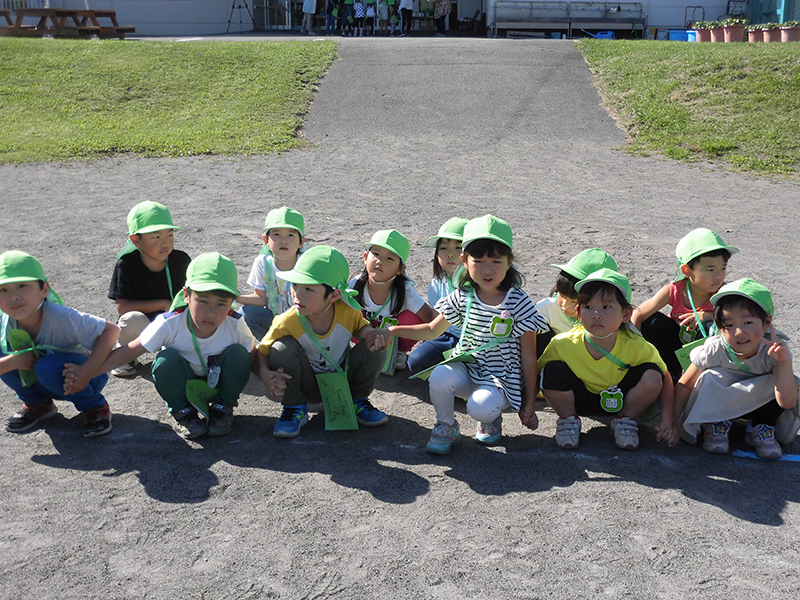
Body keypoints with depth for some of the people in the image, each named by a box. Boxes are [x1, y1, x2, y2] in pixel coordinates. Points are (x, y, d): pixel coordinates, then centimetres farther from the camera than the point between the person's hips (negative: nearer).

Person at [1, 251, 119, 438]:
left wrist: (87, 370, -37)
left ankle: (95, 407, -8)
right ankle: (37, 404, 9)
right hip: (45, 383, 5)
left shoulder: (61, 317, -32)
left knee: (48, 366, -35)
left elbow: (112, 330, -28)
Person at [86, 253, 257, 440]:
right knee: (167, 359, -32)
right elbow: (127, 352, -24)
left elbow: (253, 356, -8)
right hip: (183, 386, -1)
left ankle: (222, 407, -1)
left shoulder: (235, 325, -25)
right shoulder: (169, 324, -29)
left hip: (219, 385, 2)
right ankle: (183, 412, -6)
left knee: (237, 354, -26)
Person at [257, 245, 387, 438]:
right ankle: (295, 408, -5)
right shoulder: (287, 322, -25)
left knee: (375, 349, -22)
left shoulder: (348, 312, -20)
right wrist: (265, 374, -34)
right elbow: (262, 350, -13)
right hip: (306, 387, -1)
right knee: (282, 348, -29)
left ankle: (357, 400, 5)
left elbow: (362, 328, 1)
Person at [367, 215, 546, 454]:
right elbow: (433, 330, 13)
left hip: (503, 378, -3)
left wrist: (528, 403, -4)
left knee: (480, 407, -33)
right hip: (467, 370, 3)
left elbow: (528, 357, -6)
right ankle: (446, 427, 0)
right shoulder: (463, 298, -2)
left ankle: (491, 420, 7)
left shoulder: (518, 303, -11)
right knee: (439, 376, -29)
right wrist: (393, 331, -1)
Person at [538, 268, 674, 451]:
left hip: (619, 400, 1)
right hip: (578, 400, -1)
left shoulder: (636, 346, -26)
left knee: (652, 377, -26)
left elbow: (665, 378, -13)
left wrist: (668, 419, -22)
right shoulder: (562, 345, -28)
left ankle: (624, 420, 3)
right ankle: (568, 419, 1)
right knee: (554, 372, -31)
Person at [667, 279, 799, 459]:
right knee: (711, 378, -32)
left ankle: (761, 427, -3)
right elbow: (684, 385, -19)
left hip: (759, 403, 1)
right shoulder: (714, 350, -29)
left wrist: (784, 363, -45)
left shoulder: (774, 349, -28)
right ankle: (717, 425, -6)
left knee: (779, 383, -28)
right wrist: (672, 420, -29)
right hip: (719, 402, -1)